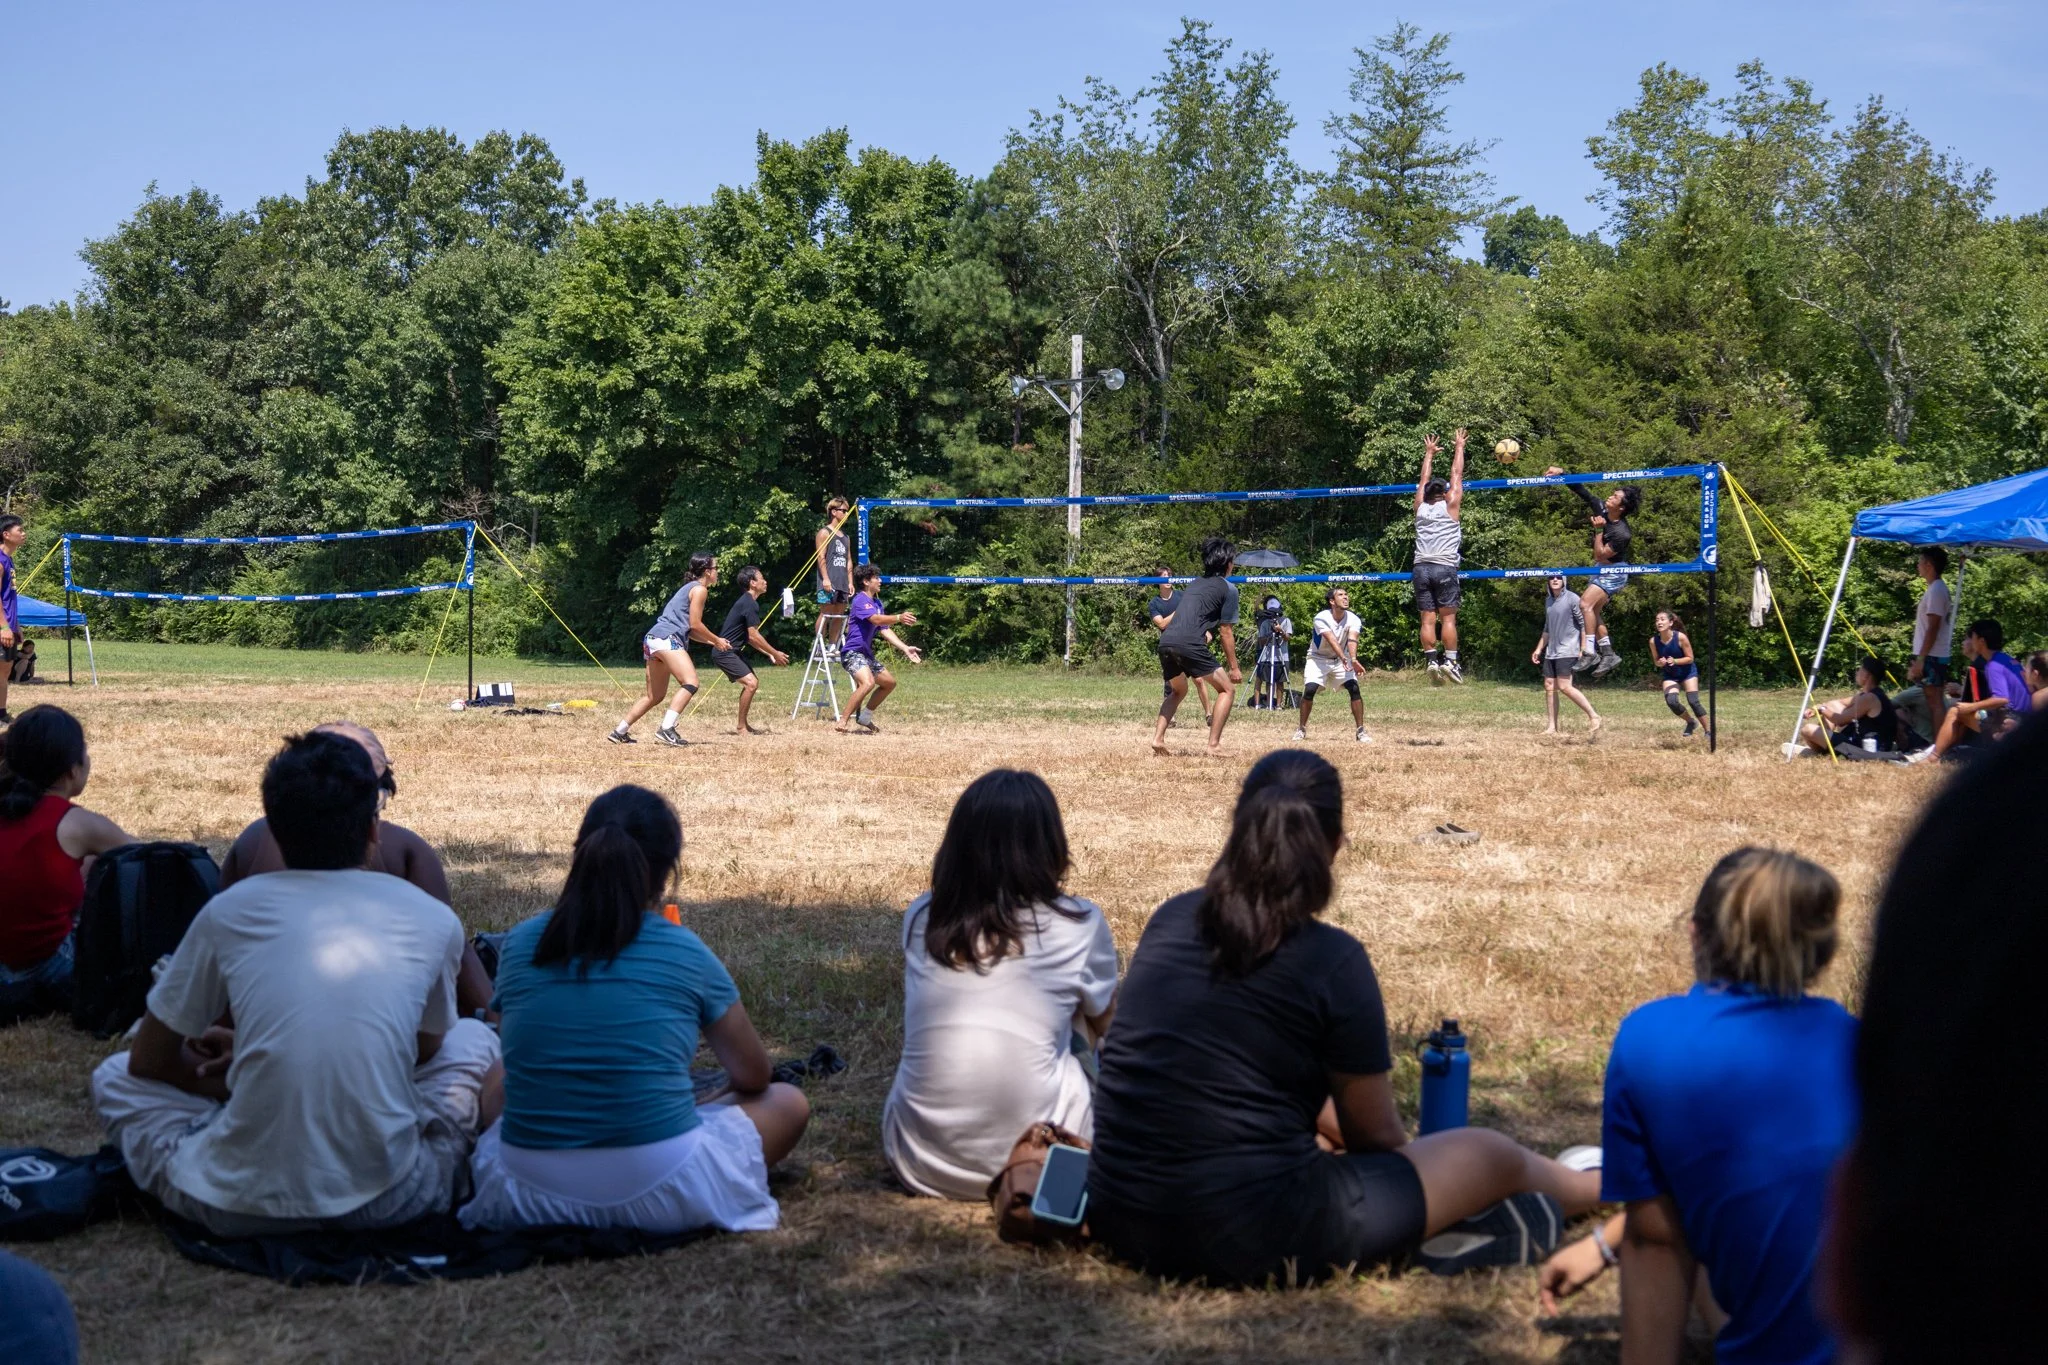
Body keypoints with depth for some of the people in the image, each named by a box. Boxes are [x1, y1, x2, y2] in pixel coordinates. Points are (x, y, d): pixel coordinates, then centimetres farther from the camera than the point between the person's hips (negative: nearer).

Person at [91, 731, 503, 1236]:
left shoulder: (228, 911, 3)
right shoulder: (433, 919, 4)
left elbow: (149, 1061, 15)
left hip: (243, 1206, 0)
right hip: (387, 1202, 1)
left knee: (115, 1075, 26)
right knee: (474, 1040, 27)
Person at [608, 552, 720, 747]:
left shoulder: (689, 588, 27)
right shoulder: (700, 589, -1)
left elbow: (689, 630, 27)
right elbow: (695, 624, -7)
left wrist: (711, 642, 22)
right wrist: (716, 640, 5)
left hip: (653, 640, 10)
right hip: (667, 639, -10)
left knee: (655, 696, 16)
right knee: (691, 683, -20)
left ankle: (619, 731, 20)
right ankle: (666, 729, -30)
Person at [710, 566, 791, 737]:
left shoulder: (746, 601, 15)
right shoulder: (750, 604, -17)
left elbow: (749, 637, 20)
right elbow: (753, 635, -19)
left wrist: (769, 654, 16)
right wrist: (775, 653, -12)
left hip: (732, 651, 11)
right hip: (725, 652, -11)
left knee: (752, 683, 15)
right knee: (750, 683, -18)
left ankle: (742, 724, 23)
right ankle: (740, 727, -10)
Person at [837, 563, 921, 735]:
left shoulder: (877, 603, 14)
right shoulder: (860, 600, -14)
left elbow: (884, 629, 11)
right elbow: (876, 619, -31)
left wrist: (905, 648, 2)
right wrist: (899, 618, -44)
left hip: (866, 653, 10)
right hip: (852, 652, -10)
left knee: (889, 682, 18)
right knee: (868, 682, -32)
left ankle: (864, 716, 26)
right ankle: (843, 722, -27)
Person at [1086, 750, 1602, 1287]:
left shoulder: (1170, 920, 3)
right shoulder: (1333, 960, -13)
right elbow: (1375, 1135, 1)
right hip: (1251, 1242, -6)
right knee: (1492, 1155, 15)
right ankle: (1590, 1187, 48)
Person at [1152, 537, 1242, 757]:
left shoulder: (1195, 584, 29)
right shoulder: (1228, 588, 8)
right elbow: (1226, 632, 5)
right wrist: (1234, 667, 11)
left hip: (1165, 642, 7)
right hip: (1189, 644, -7)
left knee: (1178, 692, 29)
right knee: (1227, 689, 7)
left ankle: (1157, 738, 13)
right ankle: (1214, 745, -3)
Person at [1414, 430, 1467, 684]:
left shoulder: (1420, 508, 11)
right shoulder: (1450, 506, 3)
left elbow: (1424, 481, 25)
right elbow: (1457, 474, 12)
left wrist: (1429, 454, 37)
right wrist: (1459, 448, 23)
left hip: (1422, 567, 3)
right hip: (1445, 567, -3)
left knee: (1428, 619, -1)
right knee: (1448, 617, -3)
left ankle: (1431, 660, -9)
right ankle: (1450, 661, -11)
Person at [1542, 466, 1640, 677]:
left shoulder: (1622, 533, -29)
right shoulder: (1601, 509, -9)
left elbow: (1601, 555, -26)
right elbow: (1581, 491, -4)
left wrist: (1598, 530, -24)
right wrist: (1560, 473, -14)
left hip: (1614, 572, -9)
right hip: (1601, 569, 9)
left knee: (1586, 603, -22)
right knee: (1594, 611, 8)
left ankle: (1590, 652, -22)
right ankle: (1608, 654, 14)